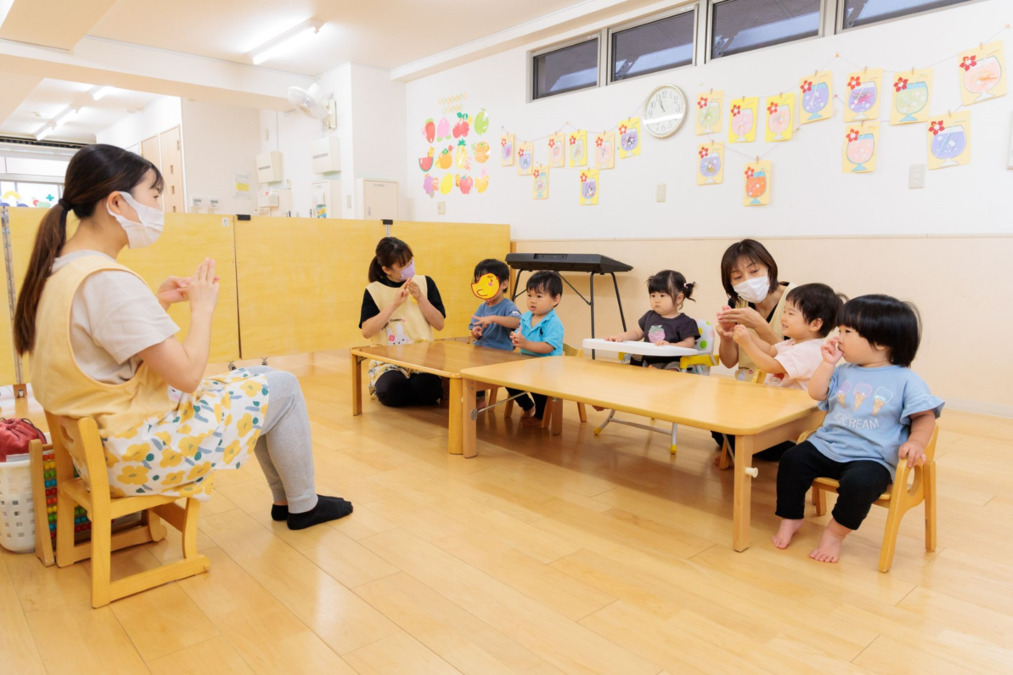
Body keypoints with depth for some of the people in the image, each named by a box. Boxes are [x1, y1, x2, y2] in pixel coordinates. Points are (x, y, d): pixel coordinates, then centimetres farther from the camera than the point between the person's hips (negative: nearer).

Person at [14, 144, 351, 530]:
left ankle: (284, 499, 30)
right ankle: (303, 506, 19)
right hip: (132, 456, -10)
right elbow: (187, 374, -24)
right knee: (281, 388, 0)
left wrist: (157, 303, 7)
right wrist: (202, 307, -9)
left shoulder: (61, 267, 5)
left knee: (254, 381, 20)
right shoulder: (109, 280, -26)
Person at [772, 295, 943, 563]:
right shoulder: (844, 372, 13)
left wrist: (915, 443, -19)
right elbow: (816, 392, 8)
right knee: (792, 458, -16)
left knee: (859, 481, -34)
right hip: (826, 446, 5)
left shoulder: (906, 380, -2)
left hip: (871, 458, -5)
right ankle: (790, 519, 3)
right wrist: (828, 362, 1)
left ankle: (835, 533, -7)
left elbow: (925, 417, -1)